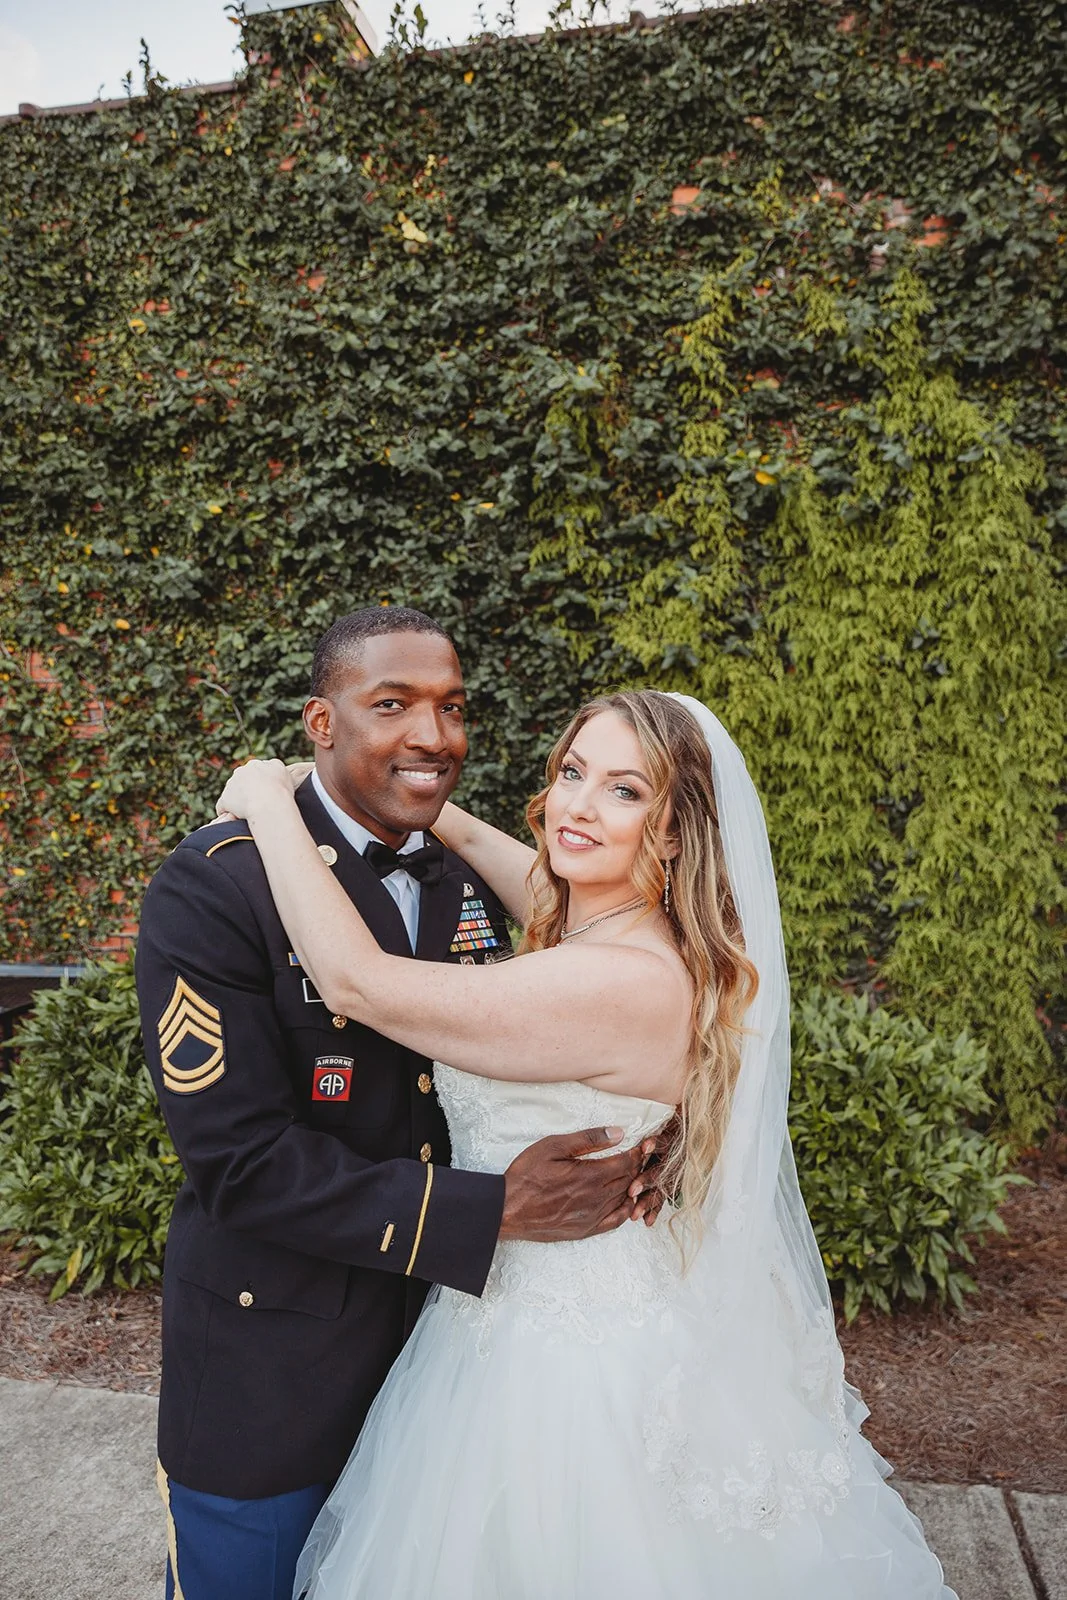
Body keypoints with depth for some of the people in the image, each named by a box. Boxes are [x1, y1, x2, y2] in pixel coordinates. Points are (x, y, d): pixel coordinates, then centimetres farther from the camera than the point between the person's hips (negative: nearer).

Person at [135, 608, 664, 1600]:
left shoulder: (472, 883, -2)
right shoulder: (211, 887, -20)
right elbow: (240, 1159, -24)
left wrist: (609, 1159, -14)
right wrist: (493, 1211, -27)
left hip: (445, 1323, 6)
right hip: (270, 1363, -5)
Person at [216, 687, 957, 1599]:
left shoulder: (632, 982, -32)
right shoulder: (610, 932, -4)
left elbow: (358, 982, -32)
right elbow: (543, 882, 20)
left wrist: (269, 799, -20)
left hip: (574, 1376, -8)